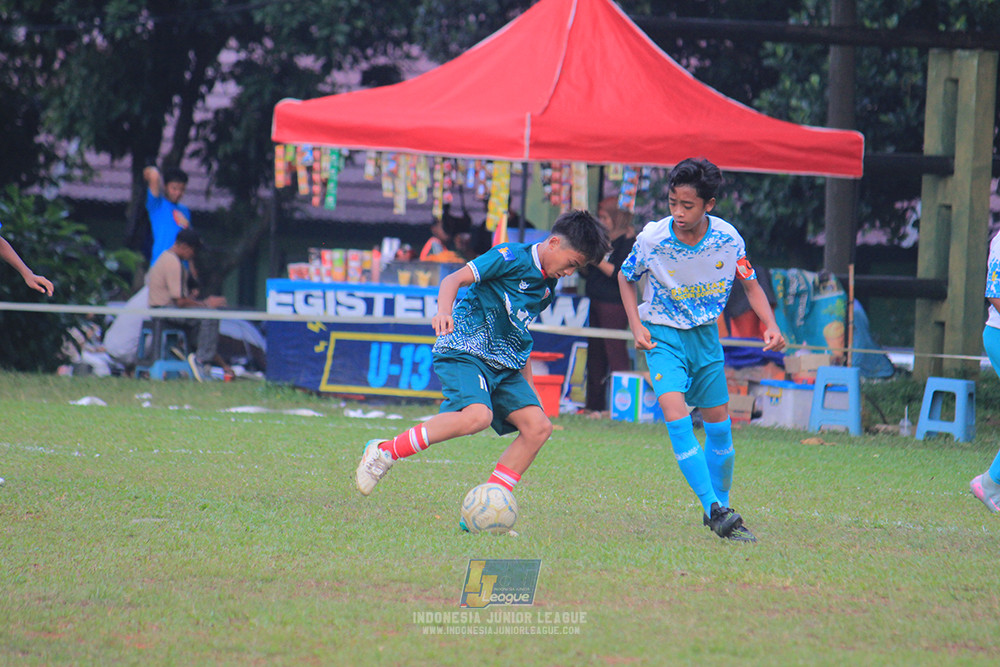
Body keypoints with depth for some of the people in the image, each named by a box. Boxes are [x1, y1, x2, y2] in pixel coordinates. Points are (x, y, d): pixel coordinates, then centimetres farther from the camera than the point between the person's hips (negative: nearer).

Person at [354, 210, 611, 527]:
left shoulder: (547, 287, 16)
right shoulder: (512, 257, -9)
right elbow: (454, 279, -16)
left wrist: (527, 383, 29)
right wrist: (444, 311, -36)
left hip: (504, 366, 9)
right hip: (465, 352, -9)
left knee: (538, 426, -7)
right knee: (477, 415, -33)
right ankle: (385, 451, -19)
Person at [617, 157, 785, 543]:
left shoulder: (728, 239, -14)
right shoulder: (652, 239, -18)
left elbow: (750, 284, 4)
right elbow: (626, 277, 3)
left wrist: (771, 326, -11)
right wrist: (636, 326, -8)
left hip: (705, 334, 3)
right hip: (662, 334, -3)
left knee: (719, 425, 6)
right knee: (676, 414, -22)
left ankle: (719, 508, 26)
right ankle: (714, 511, -23)